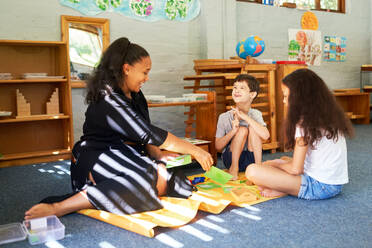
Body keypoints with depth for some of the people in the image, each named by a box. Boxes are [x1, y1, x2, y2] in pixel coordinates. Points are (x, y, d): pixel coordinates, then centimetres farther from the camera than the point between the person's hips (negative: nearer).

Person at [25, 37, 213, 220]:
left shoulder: (135, 96, 10)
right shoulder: (108, 100, -18)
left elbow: (145, 136, 12)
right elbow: (149, 134, -23)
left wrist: (157, 155, -8)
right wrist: (194, 150, -19)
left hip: (125, 157, 8)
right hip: (97, 160, -8)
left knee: (164, 181, -15)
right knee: (147, 180, -34)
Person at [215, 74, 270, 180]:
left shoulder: (256, 114, -8)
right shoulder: (224, 117, -8)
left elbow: (265, 136, -28)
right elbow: (218, 147, -7)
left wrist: (245, 117, -27)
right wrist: (233, 131, -24)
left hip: (251, 159, 1)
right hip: (230, 158, 0)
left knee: (252, 128, -21)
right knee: (242, 130, -24)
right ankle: (234, 168, -11)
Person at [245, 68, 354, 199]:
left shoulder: (305, 122, -14)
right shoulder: (328, 116, 11)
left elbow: (295, 169, -14)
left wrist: (278, 165, 5)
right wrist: (284, 162, 12)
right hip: (336, 184, 9)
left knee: (252, 171, -20)